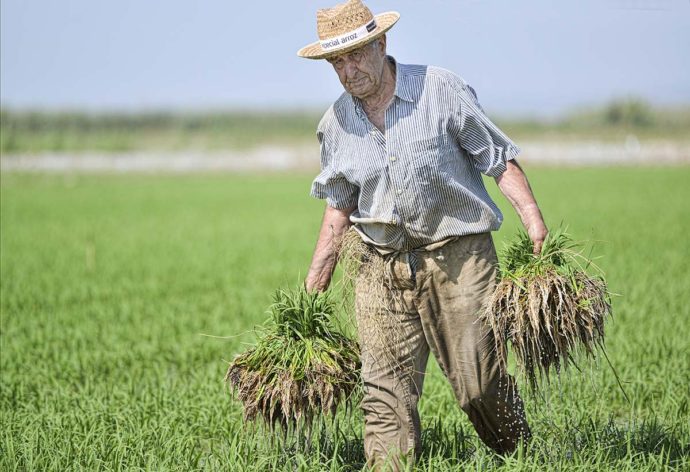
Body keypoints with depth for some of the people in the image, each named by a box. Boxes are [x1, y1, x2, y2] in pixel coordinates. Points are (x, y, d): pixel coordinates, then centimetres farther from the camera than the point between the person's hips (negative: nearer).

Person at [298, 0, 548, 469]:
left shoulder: (441, 89, -6)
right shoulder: (336, 123, 7)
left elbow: (499, 157, -2)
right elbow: (339, 207, 16)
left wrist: (532, 216, -16)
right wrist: (312, 289, 15)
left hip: (458, 253, -3)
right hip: (383, 263, 3)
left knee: (479, 380, -2)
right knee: (384, 388, -5)